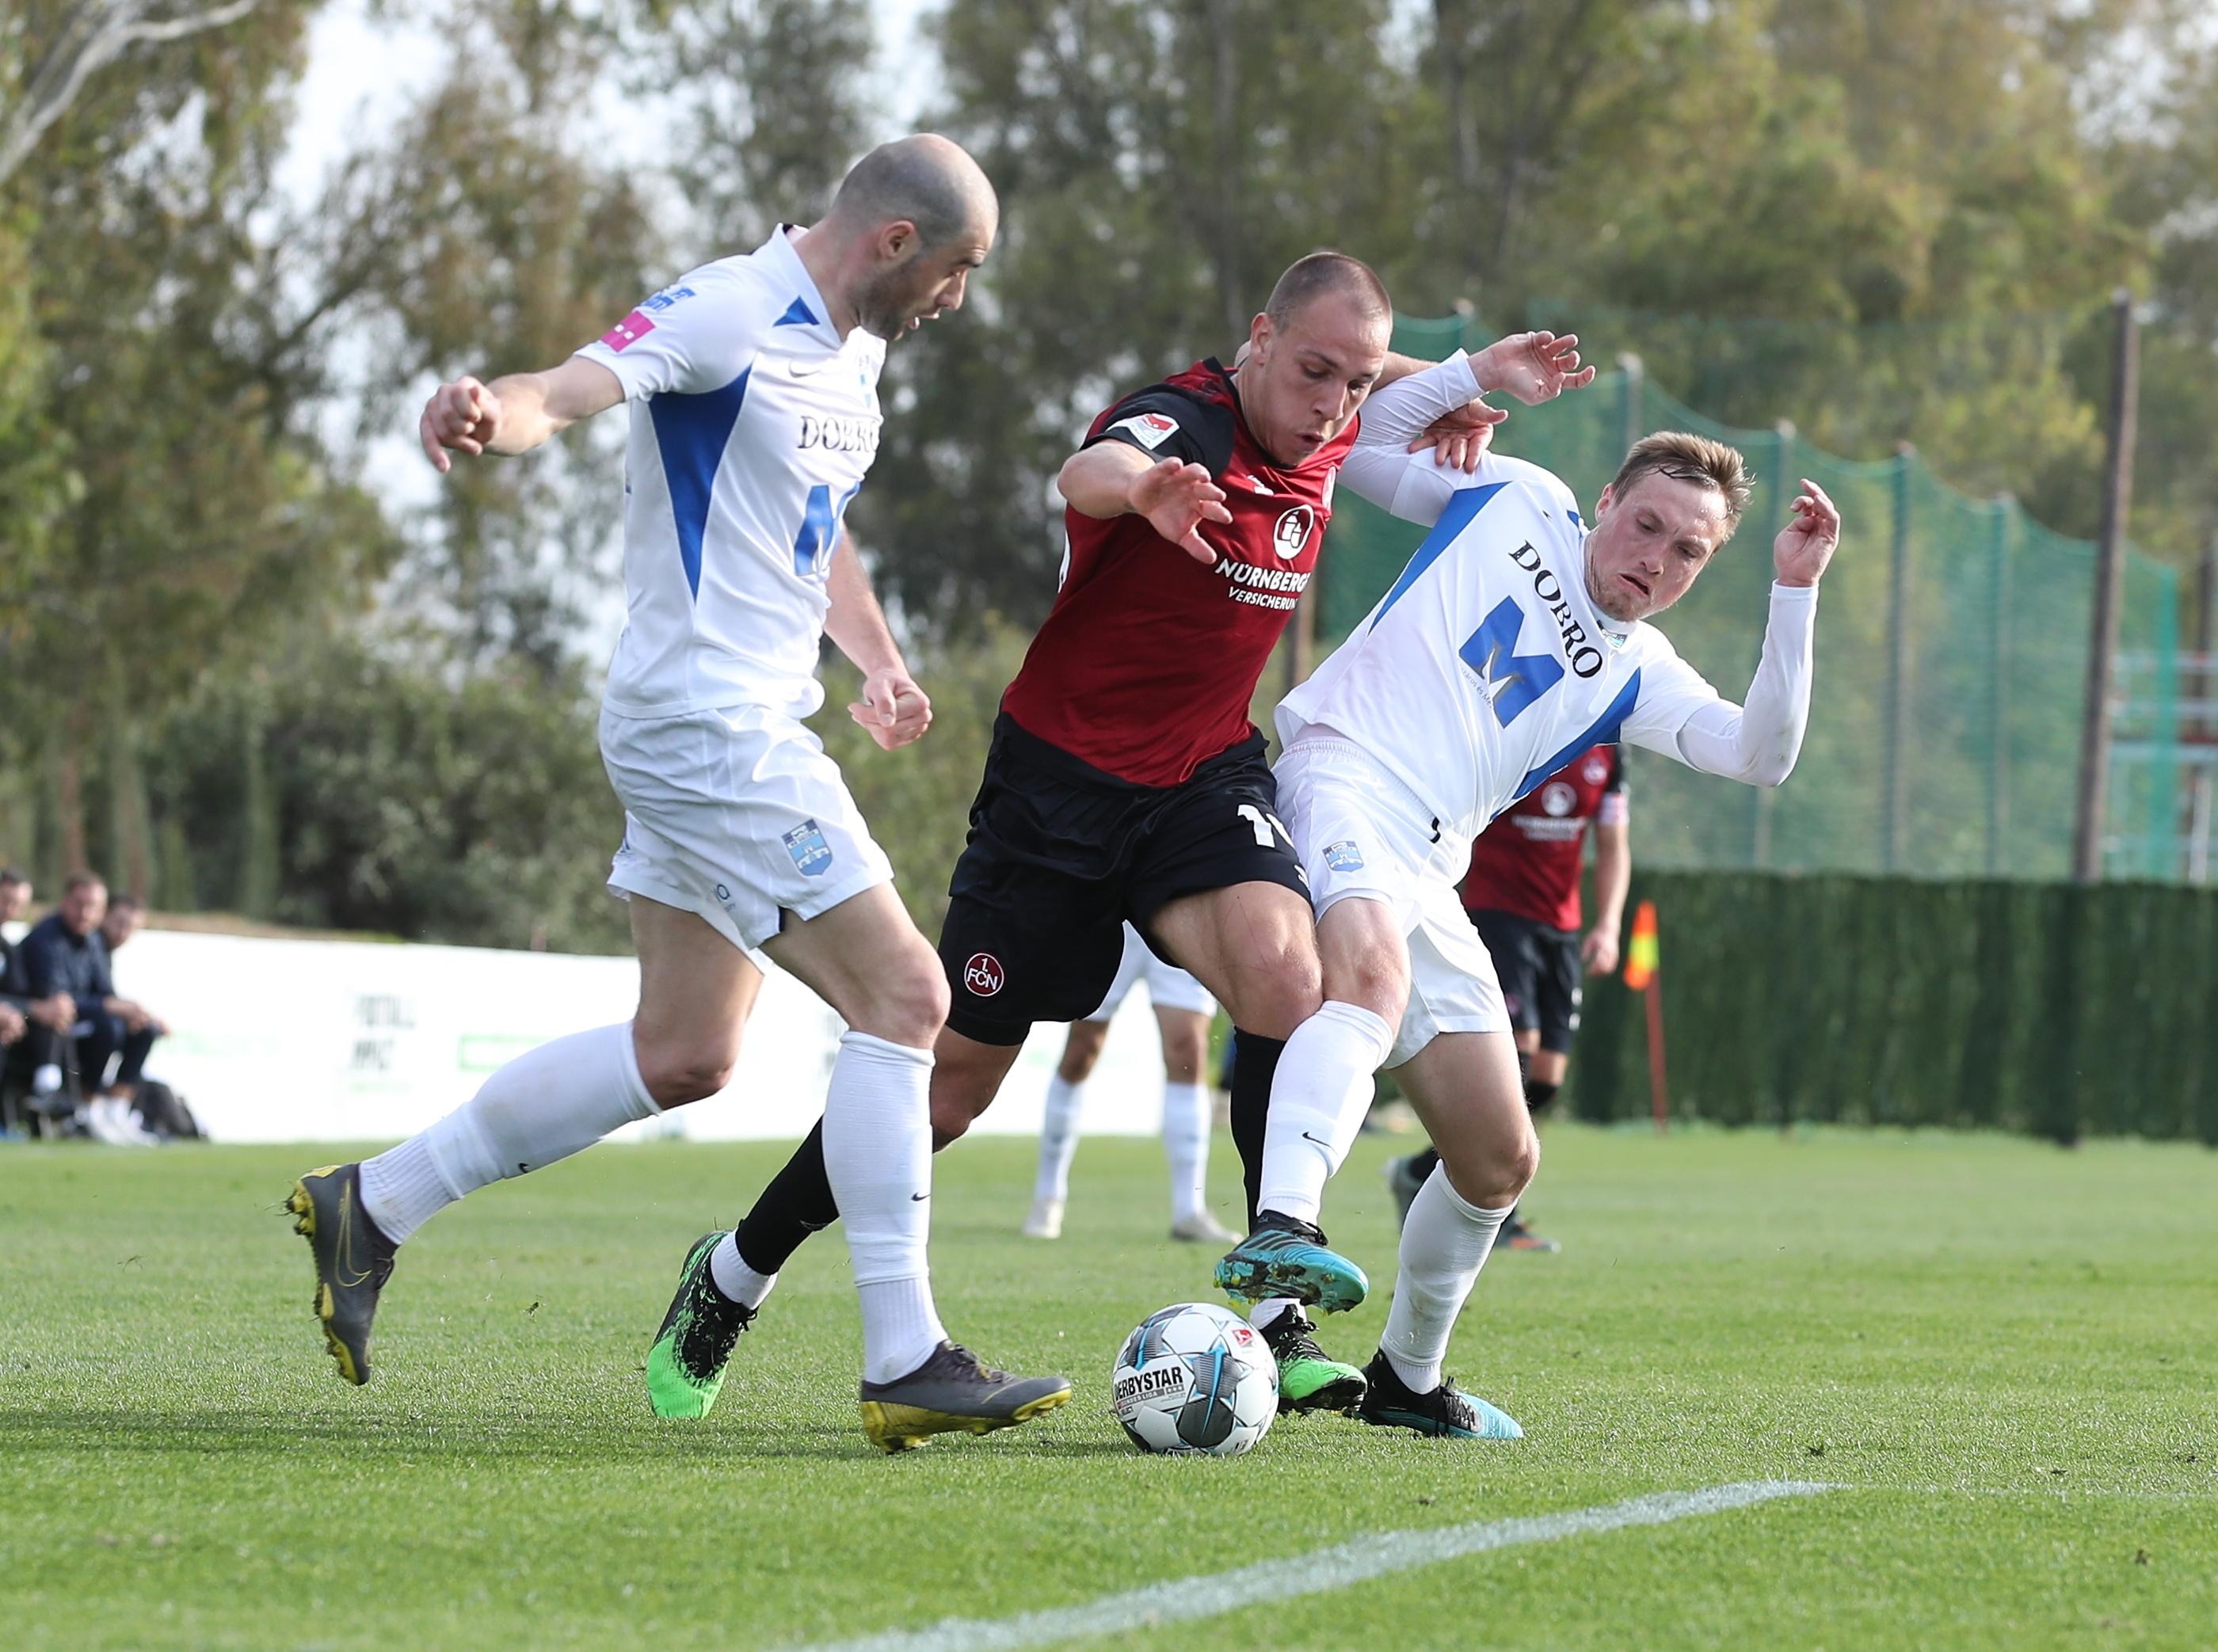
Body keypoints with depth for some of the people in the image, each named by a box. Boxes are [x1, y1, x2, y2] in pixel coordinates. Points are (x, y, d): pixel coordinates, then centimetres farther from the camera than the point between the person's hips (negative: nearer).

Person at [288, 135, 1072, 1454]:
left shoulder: (853, 353, 16)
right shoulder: (730, 314, -14)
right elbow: (567, 391, -28)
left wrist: (878, 657, 17)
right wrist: (491, 413, -51)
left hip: (750, 731, 10)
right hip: (707, 730, -10)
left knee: (683, 1057, 13)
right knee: (902, 994, -13)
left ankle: (373, 1205, 22)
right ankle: (907, 1364, -11)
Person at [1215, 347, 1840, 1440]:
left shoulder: (1637, 677, 20)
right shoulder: (1516, 500, 14)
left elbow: (1761, 755, 4)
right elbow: (1361, 445, 18)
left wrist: (1795, 593, -4)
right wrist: (1478, 372, 5)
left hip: (1424, 878, 6)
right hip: (1336, 776, -6)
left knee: (1500, 1161, 7)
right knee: (1372, 964, -39)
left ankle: (1407, 1377, 31)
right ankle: (1278, 1236, -58)